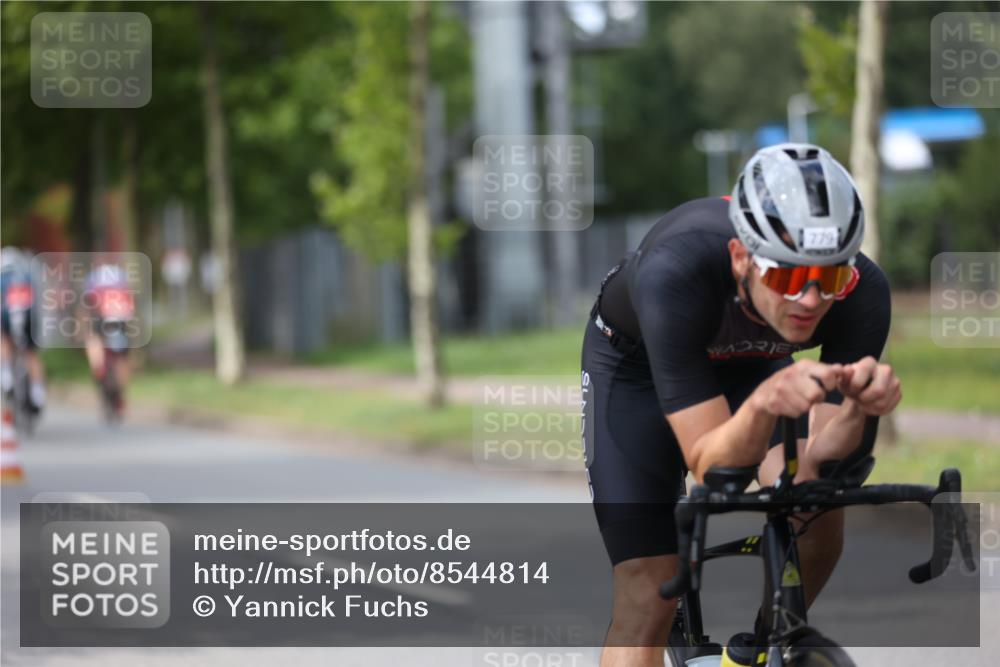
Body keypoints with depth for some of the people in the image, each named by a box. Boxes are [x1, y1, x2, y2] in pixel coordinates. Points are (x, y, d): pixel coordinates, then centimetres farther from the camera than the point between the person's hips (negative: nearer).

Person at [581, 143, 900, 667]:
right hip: (636, 362, -3)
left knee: (818, 515, -21)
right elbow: (709, 466, -42)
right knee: (647, 598, -14)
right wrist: (763, 404, -62)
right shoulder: (676, 274, -43)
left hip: (752, 361, 3)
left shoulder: (861, 291, -34)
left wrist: (859, 405, -51)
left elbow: (819, 464, -31)